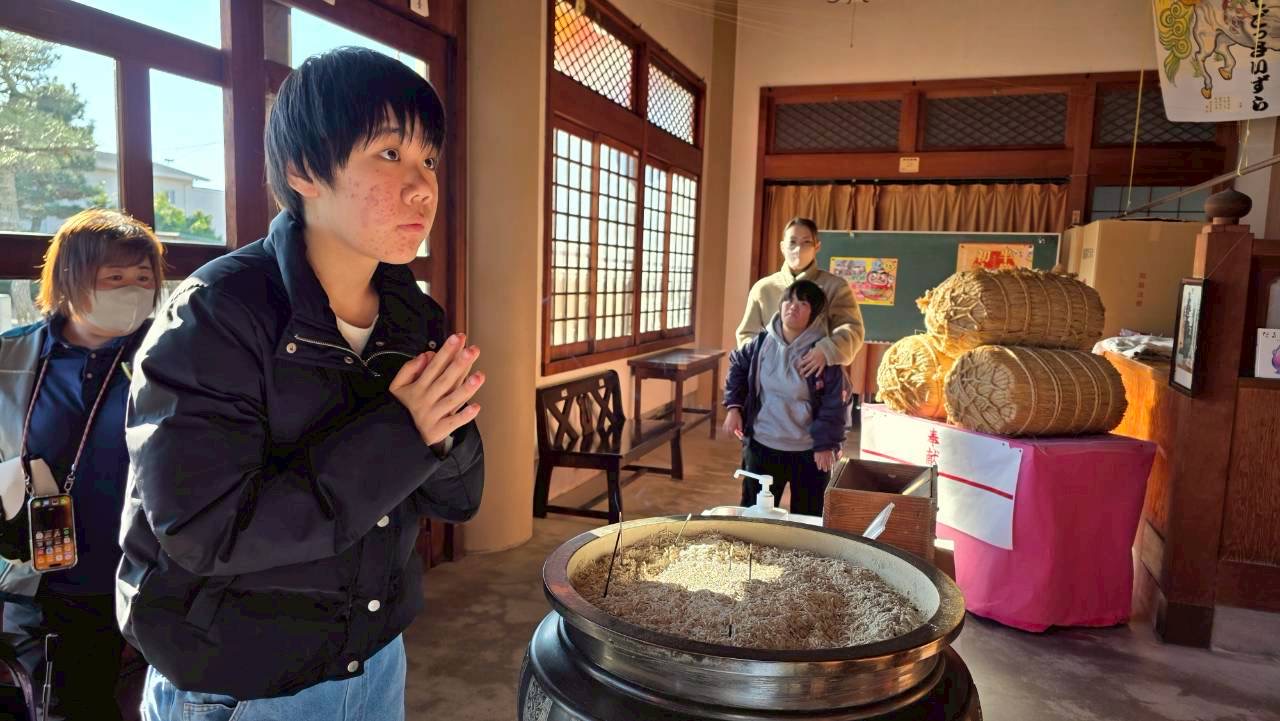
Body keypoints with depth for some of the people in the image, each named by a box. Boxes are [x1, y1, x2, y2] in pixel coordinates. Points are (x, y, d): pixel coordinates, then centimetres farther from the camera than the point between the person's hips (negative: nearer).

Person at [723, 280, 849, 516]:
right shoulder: (762, 341, -5)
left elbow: (834, 403, -10)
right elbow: (737, 367, 13)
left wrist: (826, 444, -12)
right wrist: (733, 406, 4)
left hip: (808, 450, -2)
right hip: (762, 444, 3)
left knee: (807, 520, 13)